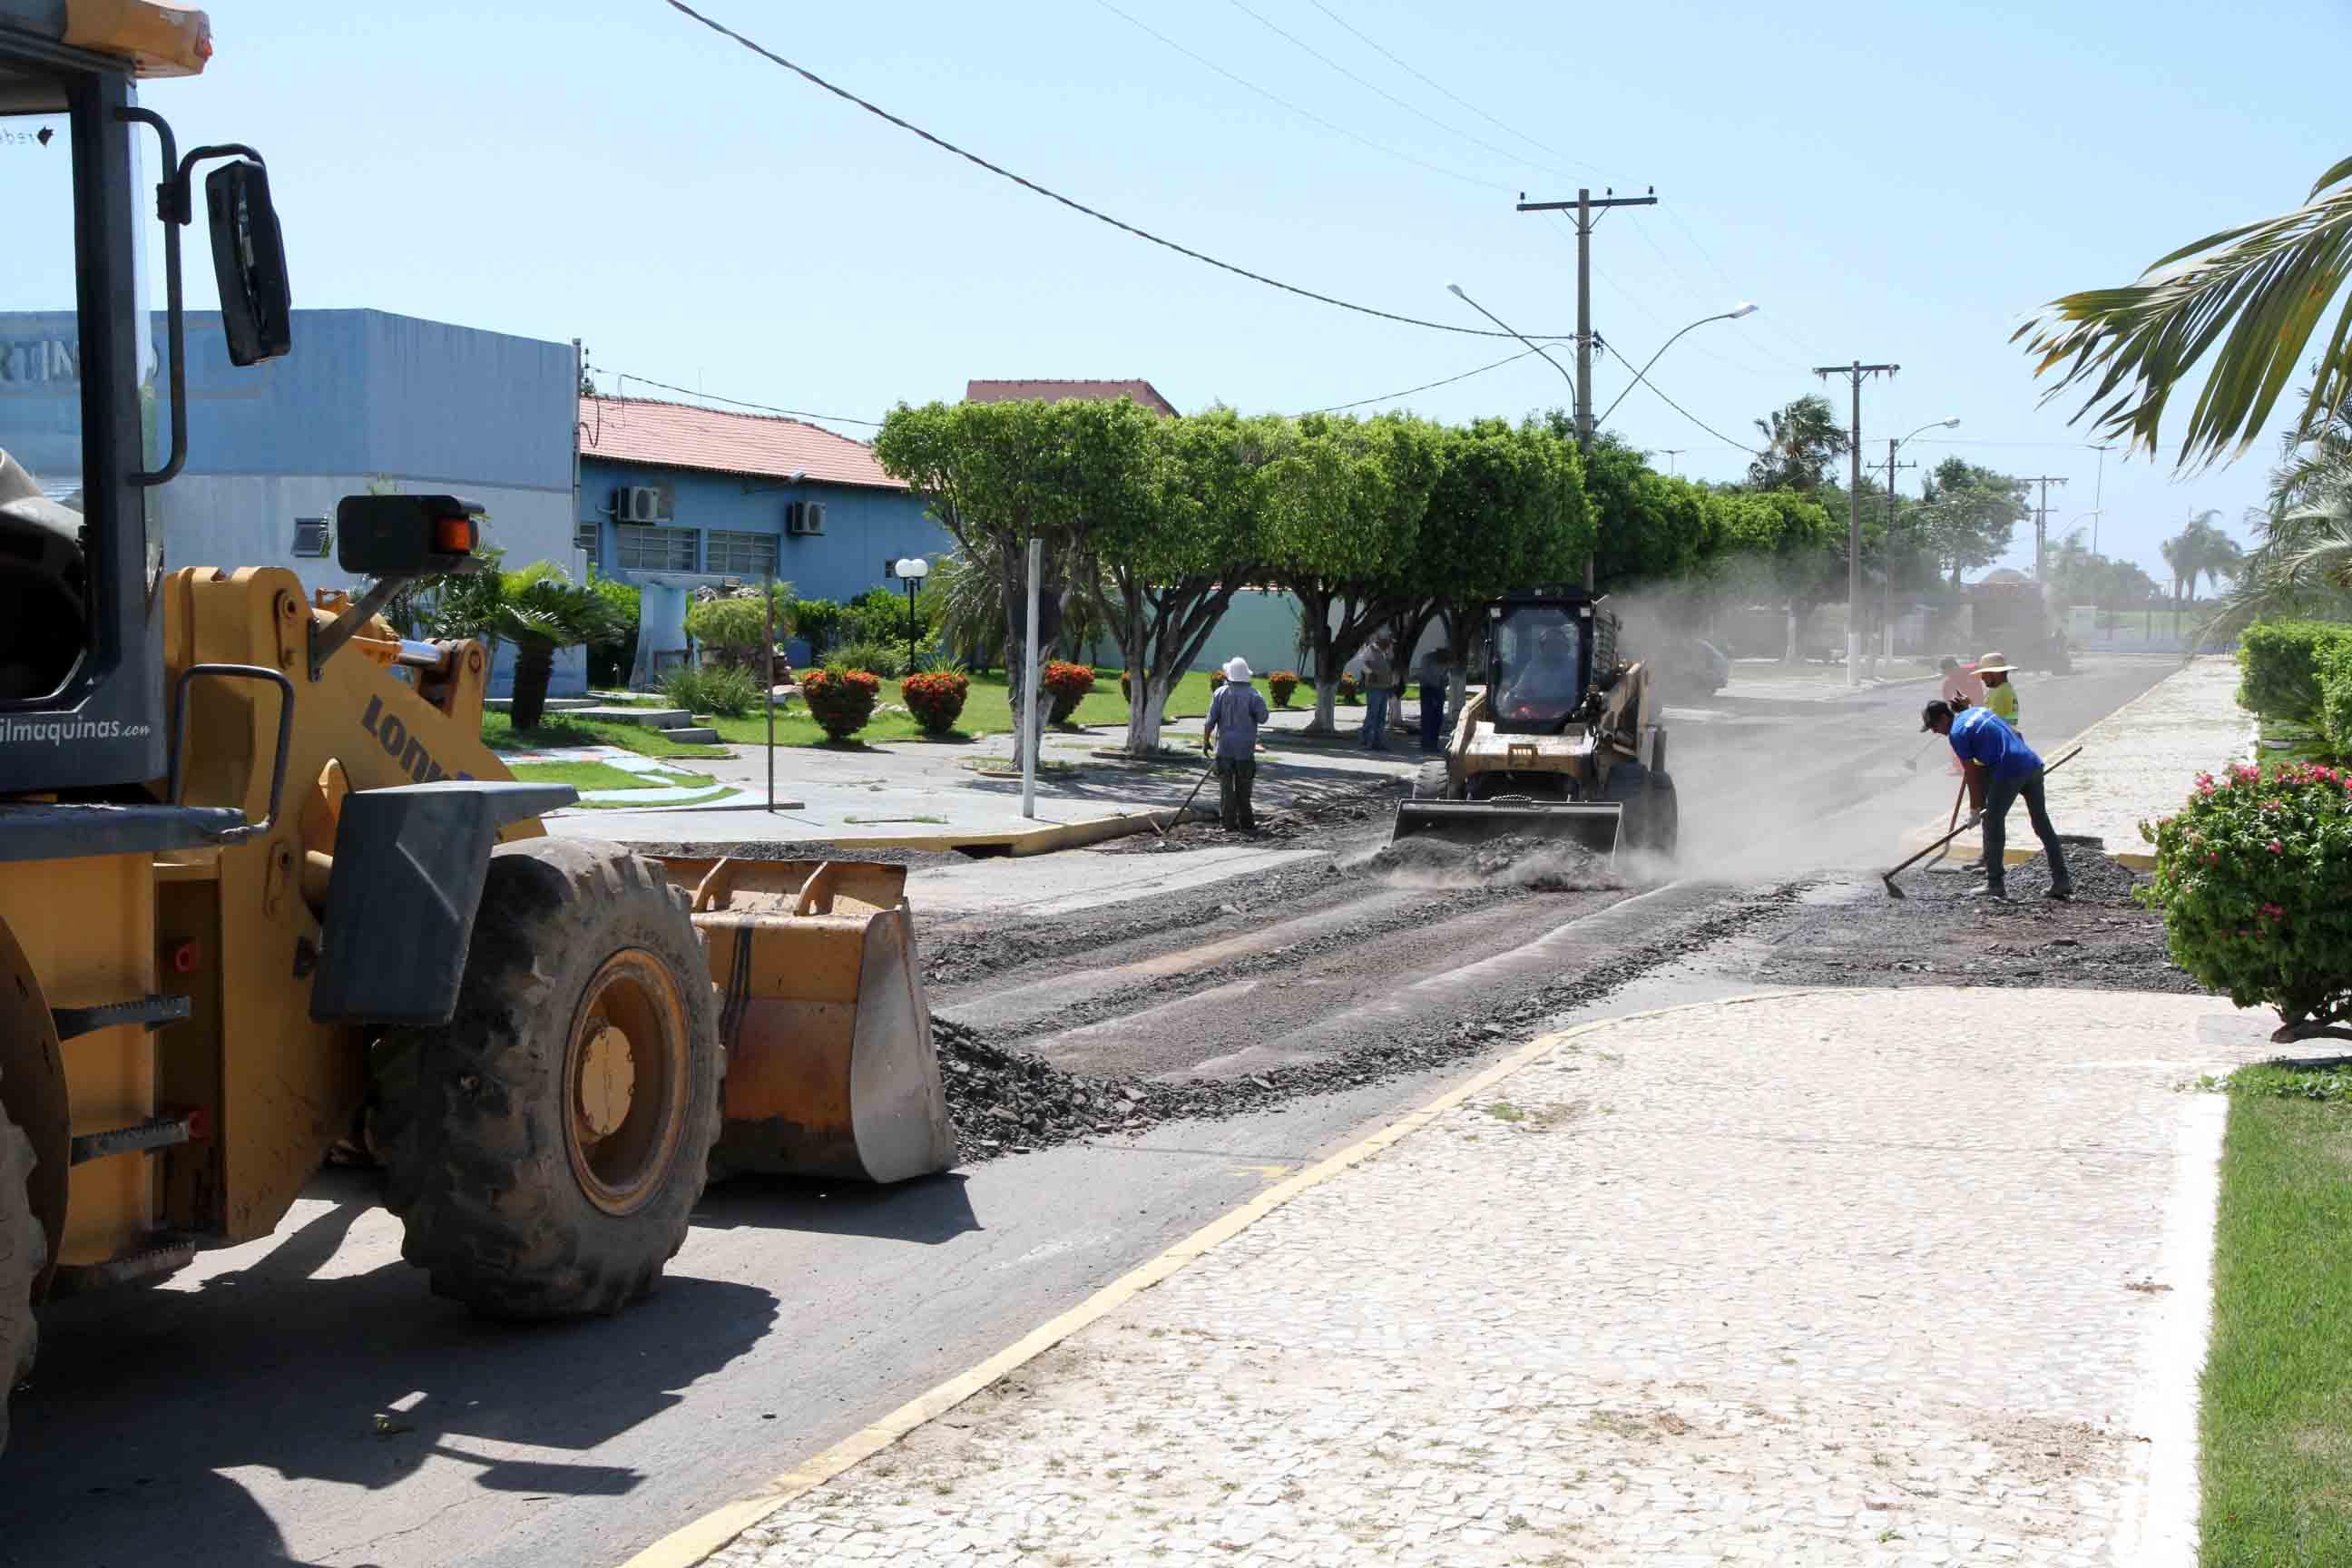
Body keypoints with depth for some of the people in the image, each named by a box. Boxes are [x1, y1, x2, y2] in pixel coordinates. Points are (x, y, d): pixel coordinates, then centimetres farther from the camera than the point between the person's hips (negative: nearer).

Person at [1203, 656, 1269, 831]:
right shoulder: (1252, 693, -6)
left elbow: (1211, 720, -5)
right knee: (1244, 787, 9)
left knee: (1226, 786, 5)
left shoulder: (1221, 693, -3)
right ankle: (1245, 823, 12)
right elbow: (1262, 717, -10)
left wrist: (1205, 741, 4)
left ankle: (1229, 823, 2)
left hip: (1225, 747, 0)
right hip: (1246, 748, 0)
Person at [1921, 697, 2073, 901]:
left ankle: (1996, 885, 7)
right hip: (2032, 764, 8)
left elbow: (1972, 772, -2)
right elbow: (2017, 735, 24)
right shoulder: (1980, 710, 20)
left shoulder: (1956, 733, -4)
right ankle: (2062, 881, 18)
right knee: (2042, 823, 15)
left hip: (2009, 772, -8)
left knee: (1994, 825, 5)